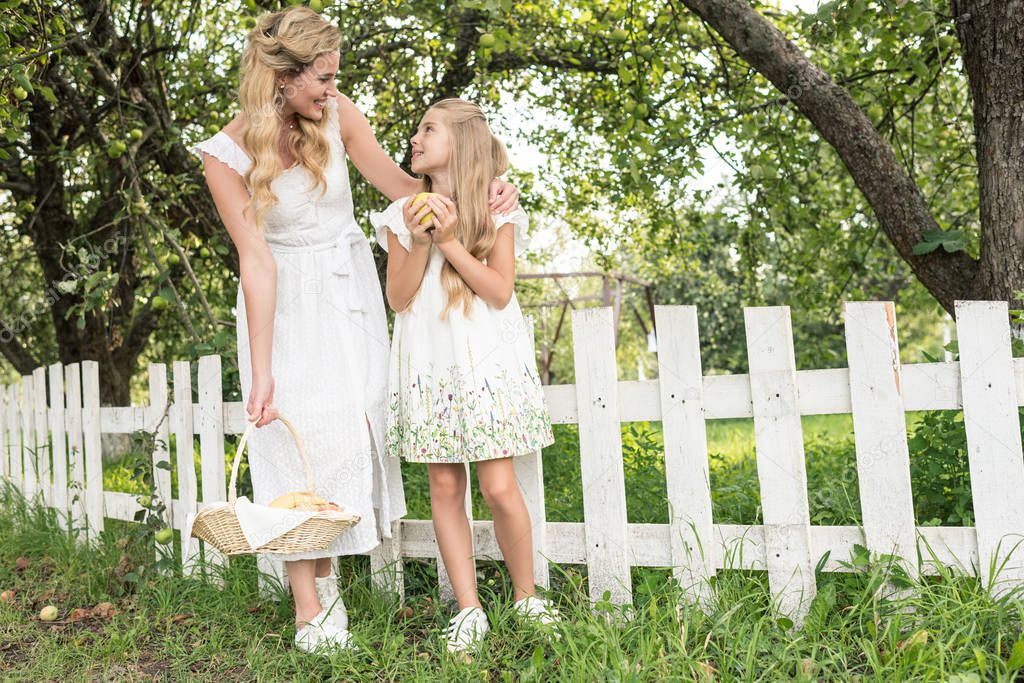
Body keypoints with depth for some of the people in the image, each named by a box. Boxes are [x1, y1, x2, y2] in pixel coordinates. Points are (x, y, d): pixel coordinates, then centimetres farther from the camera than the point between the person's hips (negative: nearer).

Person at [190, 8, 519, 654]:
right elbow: (256, 261, -17)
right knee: (296, 436, -6)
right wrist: (261, 370, -20)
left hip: (348, 285, 3)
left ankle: (327, 568, 14)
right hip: (284, 301, -3)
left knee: (353, 423, -1)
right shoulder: (227, 153, -15)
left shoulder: (336, 113, -8)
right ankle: (309, 608, 2)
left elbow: (401, 183, -1)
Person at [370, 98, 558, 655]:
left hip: (487, 363, -2)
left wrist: (451, 240, -12)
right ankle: (468, 609, 11)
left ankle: (526, 597, 13)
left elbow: (500, 292, -6)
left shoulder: (496, 212, 4)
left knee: (499, 487, -6)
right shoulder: (403, 214, 9)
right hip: (429, 368, 2)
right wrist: (419, 243, -12)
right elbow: (398, 298, 2)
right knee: (444, 488, 1)